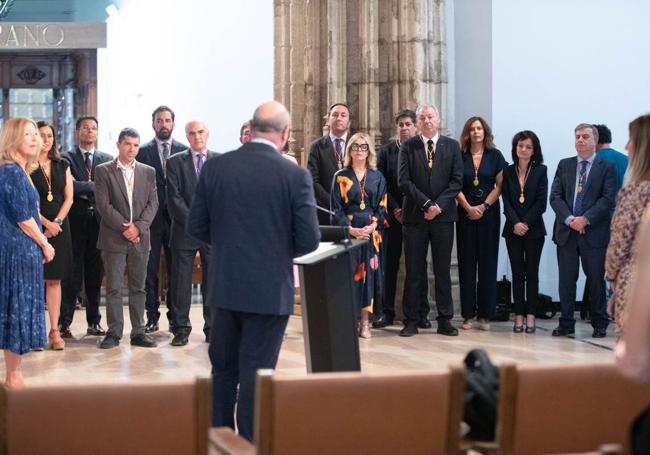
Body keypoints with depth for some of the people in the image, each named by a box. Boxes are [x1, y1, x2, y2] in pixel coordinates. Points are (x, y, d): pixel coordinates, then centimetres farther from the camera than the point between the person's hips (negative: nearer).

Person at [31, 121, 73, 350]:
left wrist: (56, 222, -4)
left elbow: (68, 198, 9)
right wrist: (45, 223, -12)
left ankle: (54, 331, 4)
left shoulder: (62, 165, 13)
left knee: (54, 280, 3)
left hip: (59, 226, 4)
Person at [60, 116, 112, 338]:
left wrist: (85, 191, -7)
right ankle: (64, 322, 0)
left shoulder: (107, 160, 12)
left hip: (98, 222, 3)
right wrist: (94, 187, -11)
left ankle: (94, 322, 14)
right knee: (72, 274, -4)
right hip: (75, 222, -3)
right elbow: (69, 186, -12)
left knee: (95, 274, 7)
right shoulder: (66, 159, 4)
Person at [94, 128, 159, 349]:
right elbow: (103, 204, -6)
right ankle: (114, 333, 4)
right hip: (114, 238, -3)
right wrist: (124, 227, -12)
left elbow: (153, 203, 6)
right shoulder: (103, 171, 2)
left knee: (138, 287, 6)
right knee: (113, 287, -1)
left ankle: (138, 332, 10)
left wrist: (138, 226, -8)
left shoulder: (148, 172, 11)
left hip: (140, 238, 3)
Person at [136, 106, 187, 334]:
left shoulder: (184, 151, 6)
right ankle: (152, 317, 9)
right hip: (151, 218, -1)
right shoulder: (142, 152, 4)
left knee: (175, 269, 5)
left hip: (176, 218, 1)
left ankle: (175, 317, 13)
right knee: (150, 270, 3)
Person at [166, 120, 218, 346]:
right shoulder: (176, 162, 6)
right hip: (184, 231, -1)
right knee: (181, 281, 0)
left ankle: (212, 328, 11)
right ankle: (181, 329, 7)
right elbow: (174, 198, -2)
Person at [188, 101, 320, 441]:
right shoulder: (295, 175, -11)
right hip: (270, 289, -3)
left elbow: (196, 227, 2)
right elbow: (308, 240, -10)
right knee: (256, 374, 5)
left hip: (224, 286, 3)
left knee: (223, 369, 18)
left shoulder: (214, 167, -2)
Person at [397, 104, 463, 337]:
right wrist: (426, 204, -12)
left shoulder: (452, 146, 7)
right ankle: (413, 319, 8)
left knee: (443, 270, 5)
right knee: (414, 271, 3)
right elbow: (404, 181, -4)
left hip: (443, 215, 1)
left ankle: (445, 320, 10)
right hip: (415, 216, 0)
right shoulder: (408, 147, 4)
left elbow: (457, 180, 0)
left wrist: (439, 205, -11)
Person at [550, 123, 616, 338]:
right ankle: (566, 324, 11)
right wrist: (569, 219, -10)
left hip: (594, 232, -3)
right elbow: (555, 196, 4)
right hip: (566, 231, 3)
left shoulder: (606, 167, 3)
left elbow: (608, 199, -6)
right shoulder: (564, 165, 12)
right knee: (566, 280, 4)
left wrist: (585, 219, -15)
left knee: (596, 279, 3)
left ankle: (599, 325, 13)